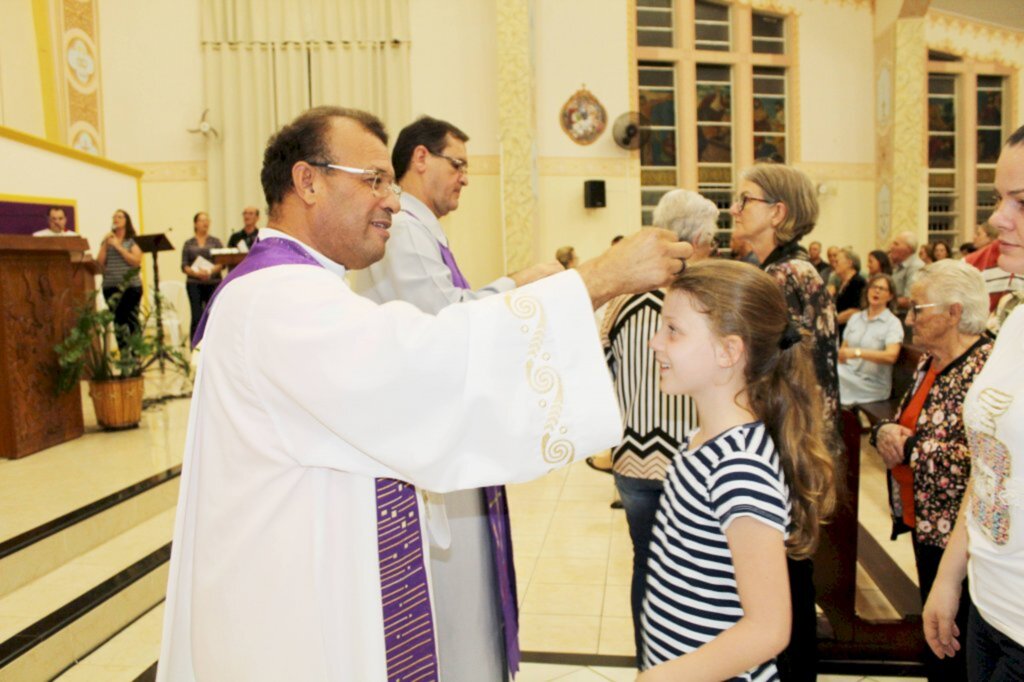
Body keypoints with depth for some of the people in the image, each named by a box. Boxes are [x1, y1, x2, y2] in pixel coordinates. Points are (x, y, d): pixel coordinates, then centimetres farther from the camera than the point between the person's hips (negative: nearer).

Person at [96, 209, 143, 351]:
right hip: (110, 287, 3)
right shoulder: (106, 240, 16)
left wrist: (118, 246, -8)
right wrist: (105, 245, -1)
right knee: (118, 320, 1)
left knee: (131, 320, -5)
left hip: (130, 286, -3)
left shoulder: (133, 241, 5)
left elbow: (136, 261, -9)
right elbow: (99, 264, 8)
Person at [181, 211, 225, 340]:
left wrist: (211, 271, -17)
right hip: (194, 284, 0)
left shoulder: (215, 241, 10)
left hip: (213, 283, 0)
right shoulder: (188, 243, 11)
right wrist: (196, 273, -15)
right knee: (197, 318, -6)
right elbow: (184, 266, 4)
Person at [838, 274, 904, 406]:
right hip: (848, 373, 5)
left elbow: (891, 356, -18)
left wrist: (857, 352, -29)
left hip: (872, 384, -5)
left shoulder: (893, 323, -3)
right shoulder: (855, 318, 16)